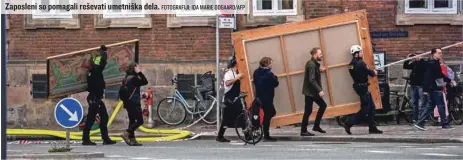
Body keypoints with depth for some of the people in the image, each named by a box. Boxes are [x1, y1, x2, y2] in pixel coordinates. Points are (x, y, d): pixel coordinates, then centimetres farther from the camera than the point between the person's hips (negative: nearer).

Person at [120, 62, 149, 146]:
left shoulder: (126, 78, 12)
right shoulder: (134, 78, -15)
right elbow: (145, 82, -17)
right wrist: (140, 72, -14)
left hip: (128, 103, 9)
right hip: (134, 103, -9)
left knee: (132, 120, 11)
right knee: (139, 121, -6)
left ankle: (132, 139, 9)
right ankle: (126, 133, -15)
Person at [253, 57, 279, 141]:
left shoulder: (256, 72, 4)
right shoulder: (269, 74, -20)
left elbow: (255, 82, 15)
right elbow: (276, 83, -13)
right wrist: (275, 77, 2)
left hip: (259, 96, 8)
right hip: (267, 98, -8)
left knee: (271, 112, 22)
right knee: (267, 115, 1)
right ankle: (266, 135, 6)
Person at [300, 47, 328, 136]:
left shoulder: (314, 63, 12)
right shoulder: (311, 65, -19)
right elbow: (312, 80, -26)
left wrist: (320, 70, 9)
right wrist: (320, 90, -28)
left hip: (313, 91, 10)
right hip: (310, 92, -10)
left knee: (323, 105, 12)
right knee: (308, 111, -4)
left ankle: (316, 126, 18)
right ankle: (303, 131, 4)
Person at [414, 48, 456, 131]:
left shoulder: (436, 63, 17)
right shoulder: (431, 63, -15)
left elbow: (440, 75, 29)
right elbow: (427, 77, -21)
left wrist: (449, 80, 33)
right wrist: (426, 89, -25)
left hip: (436, 89, 10)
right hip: (435, 89, -10)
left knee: (430, 106, 10)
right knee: (441, 105, -2)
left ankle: (420, 123, 8)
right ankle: (445, 124, 6)